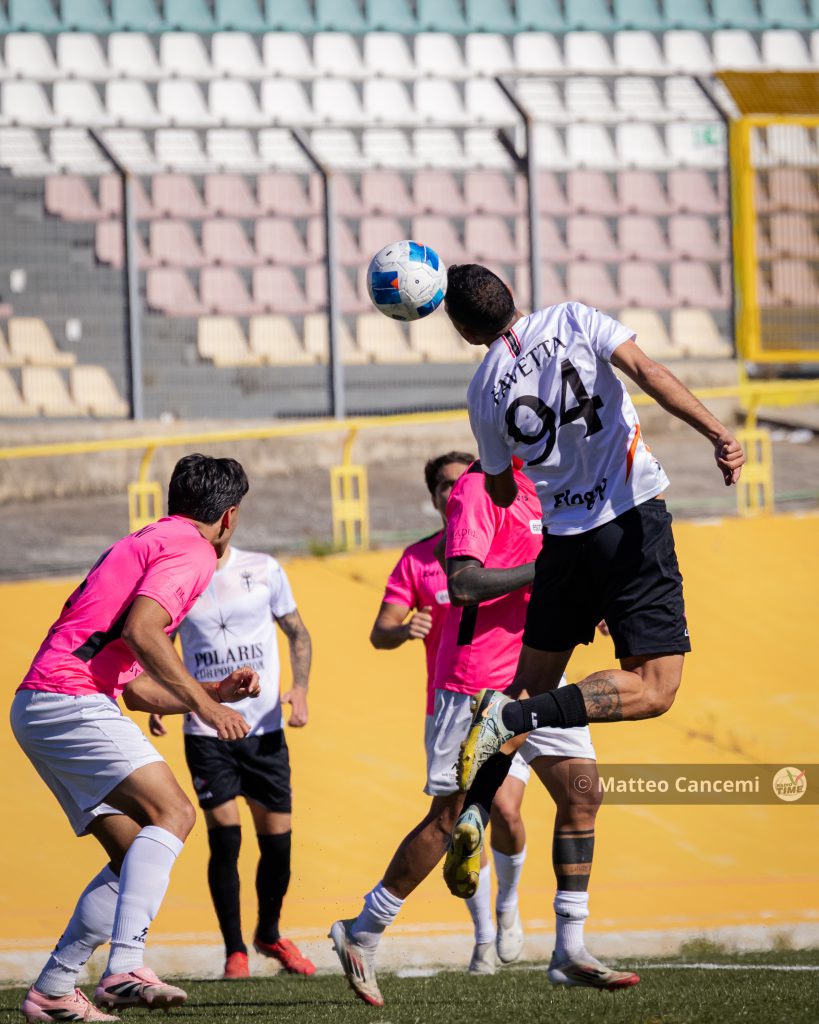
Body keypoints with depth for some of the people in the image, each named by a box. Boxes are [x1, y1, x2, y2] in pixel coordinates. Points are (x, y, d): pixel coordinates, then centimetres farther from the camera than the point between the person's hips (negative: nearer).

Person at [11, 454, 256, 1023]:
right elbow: (141, 631, -21)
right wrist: (203, 704, -15)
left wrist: (213, 692, 24)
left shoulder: (144, 545, 28)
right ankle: (125, 966, -35)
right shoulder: (191, 551, -3)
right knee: (171, 813, -20)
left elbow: (139, 688, 28)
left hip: (38, 708, 10)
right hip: (72, 699, -10)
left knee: (137, 856, 10)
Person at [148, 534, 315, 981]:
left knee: (277, 840, 3)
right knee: (224, 838, -11)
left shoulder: (263, 570, 2)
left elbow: (297, 632, 11)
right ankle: (234, 950, 2)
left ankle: (269, 935, 27)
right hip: (206, 731, -2)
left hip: (264, 729, 2)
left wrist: (300, 686, -5)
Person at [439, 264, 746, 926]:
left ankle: (474, 812, 1)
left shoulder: (484, 392, 6)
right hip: (633, 520, -3)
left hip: (563, 541, 3)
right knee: (653, 686, -3)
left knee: (533, 683, 17)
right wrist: (717, 433, -23)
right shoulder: (575, 320, 0)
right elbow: (646, 372, -15)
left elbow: (502, 493, 16)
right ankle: (510, 718, -19)